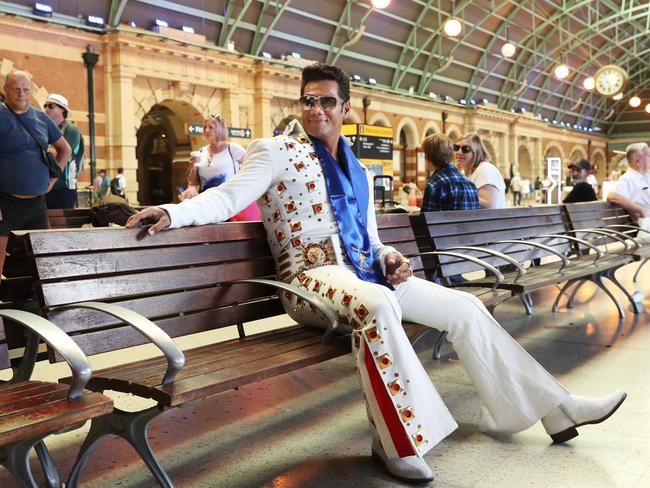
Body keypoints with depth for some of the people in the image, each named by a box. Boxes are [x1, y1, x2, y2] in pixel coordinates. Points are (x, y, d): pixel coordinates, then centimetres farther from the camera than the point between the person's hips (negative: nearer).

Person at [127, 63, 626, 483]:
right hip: (314, 276, -7)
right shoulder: (277, 151, 2)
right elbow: (229, 198, -10)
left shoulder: (358, 172, 21)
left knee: (466, 307, 1)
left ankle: (555, 407, 13)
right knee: (377, 306, -40)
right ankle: (397, 439, -25)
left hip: (367, 272, 7)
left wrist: (391, 258, 4)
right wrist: (173, 211, -27)